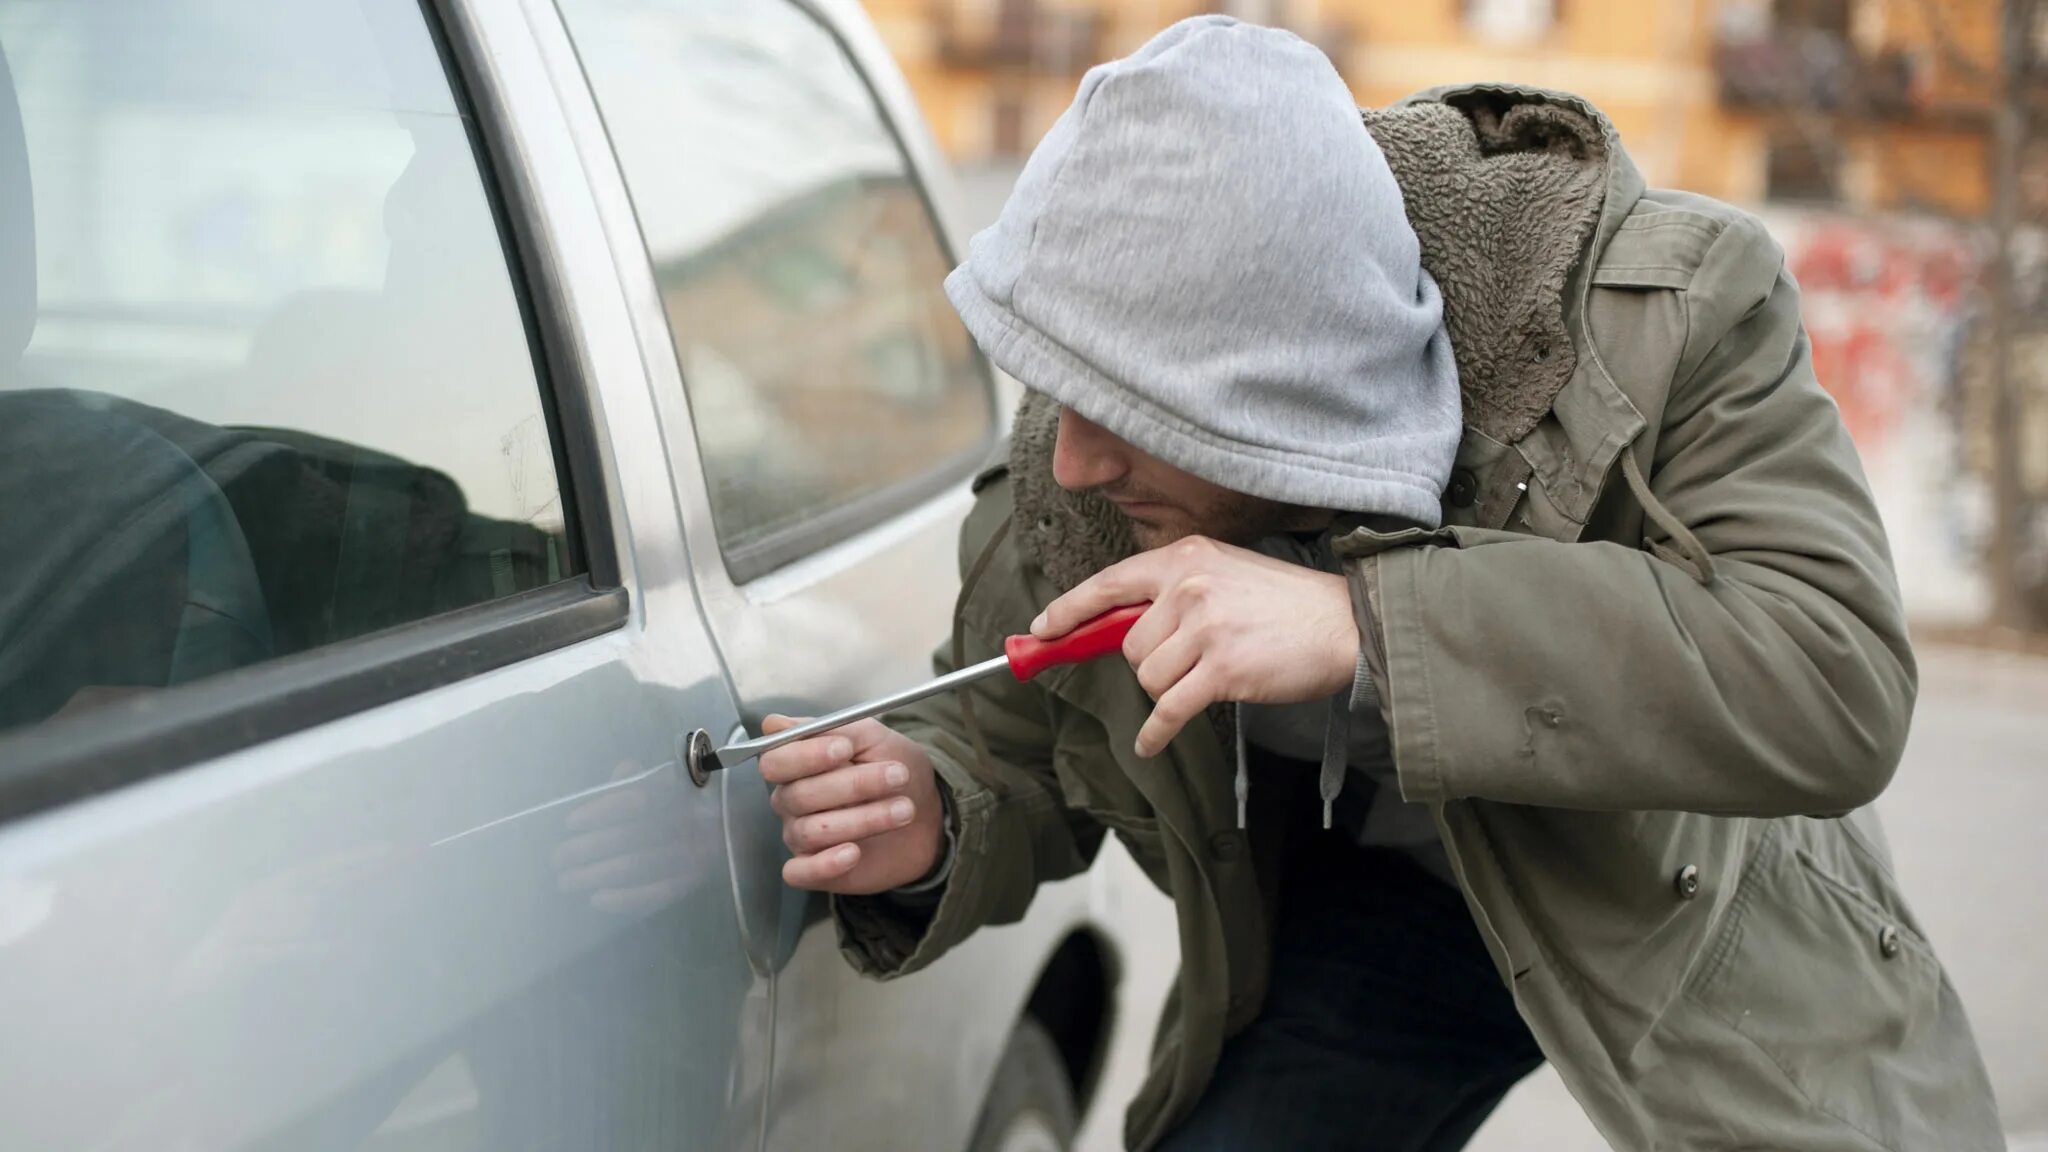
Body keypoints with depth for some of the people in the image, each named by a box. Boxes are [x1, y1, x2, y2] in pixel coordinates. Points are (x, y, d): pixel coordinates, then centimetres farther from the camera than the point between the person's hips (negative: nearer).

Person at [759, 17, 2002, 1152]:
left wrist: (1365, 627, -49)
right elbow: (1009, 745, -4)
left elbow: (1840, 680, -42)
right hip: (1364, 909, 2)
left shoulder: (1670, 308, -32)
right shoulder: (1068, 483, -21)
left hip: (1699, 918, -2)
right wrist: (926, 827, -31)